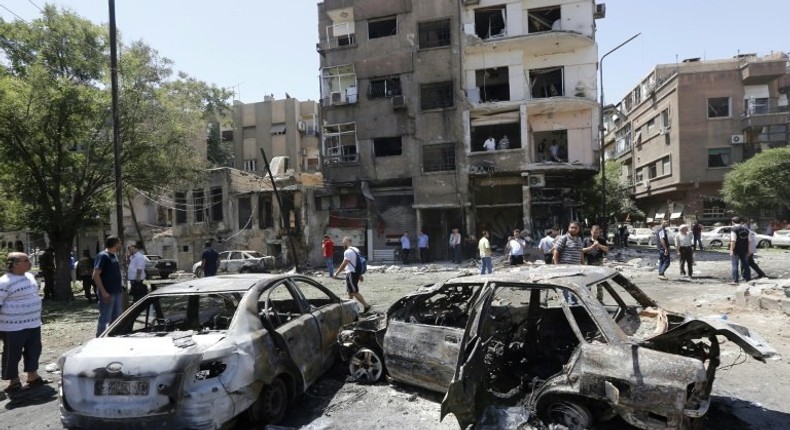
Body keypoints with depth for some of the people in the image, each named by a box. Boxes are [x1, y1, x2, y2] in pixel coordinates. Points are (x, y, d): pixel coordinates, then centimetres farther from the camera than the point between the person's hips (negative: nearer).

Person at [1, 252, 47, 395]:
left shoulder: (30, 276, 8)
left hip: (33, 323, 8)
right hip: (14, 326, -8)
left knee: (33, 350, 15)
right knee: (13, 354, 5)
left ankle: (33, 376, 28)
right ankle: (14, 381, 18)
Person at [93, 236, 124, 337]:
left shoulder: (114, 255, 14)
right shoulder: (102, 256, -12)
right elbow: (96, 275, -18)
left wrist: (121, 288, 16)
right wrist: (103, 292, -22)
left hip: (117, 292, 9)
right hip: (108, 294, -9)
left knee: (116, 319, 15)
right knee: (104, 319, -3)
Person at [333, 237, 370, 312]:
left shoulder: (348, 252, -15)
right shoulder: (356, 250, 14)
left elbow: (344, 264, -17)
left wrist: (336, 273, -9)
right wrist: (360, 275, 23)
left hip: (351, 273, -10)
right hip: (356, 272, 10)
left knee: (354, 292, -5)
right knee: (350, 292, 17)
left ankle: (366, 305, -6)